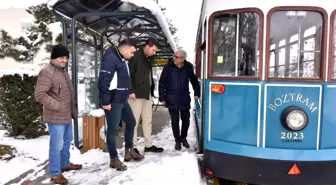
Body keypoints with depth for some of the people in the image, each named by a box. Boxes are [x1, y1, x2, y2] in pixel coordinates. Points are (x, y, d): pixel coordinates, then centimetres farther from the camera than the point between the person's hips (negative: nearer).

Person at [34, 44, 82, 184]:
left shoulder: (63, 71, 13)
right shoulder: (47, 72, -17)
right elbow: (39, 94, -23)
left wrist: (73, 109, 19)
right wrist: (57, 106, -21)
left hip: (67, 115, 10)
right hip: (56, 117, -9)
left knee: (67, 141, 22)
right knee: (57, 145, -2)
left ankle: (65, 164, 40)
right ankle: (55, 173, 14)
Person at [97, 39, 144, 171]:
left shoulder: (123, 60, 15)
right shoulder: (111, 58, -16)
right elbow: (103, 81, -23)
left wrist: (129, 93, 19)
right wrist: (105, 102, -21)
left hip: (123, 100, 10)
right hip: (113, 102, -10)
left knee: (131, 122, 19)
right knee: (113, 129, 0)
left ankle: (129, 151, 33)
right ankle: (114, 159, 13)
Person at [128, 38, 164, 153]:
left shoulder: (148, 58, 15)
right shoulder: (135, 56, -10)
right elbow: (128, 75, -16)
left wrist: (151, 90, 12)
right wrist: (131, 91, -20)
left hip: (147, 94, 8)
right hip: (136, 94, -8)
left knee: (147, 120, 11)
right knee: (134, 121, -1)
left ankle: (149, 145, 20)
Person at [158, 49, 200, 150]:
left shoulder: (188, 67, -4)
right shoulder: (168, 67, -8)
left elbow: (194, 81, 10)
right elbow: (162, 83, -5)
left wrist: (196, 93, 5)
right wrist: (162, 98, -7)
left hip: (184, 99, 2)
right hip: (172, 99, -1)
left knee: (186, 119, 10)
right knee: (175, 120, 5)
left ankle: (183, 138, 32)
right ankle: (177, 140, 21)